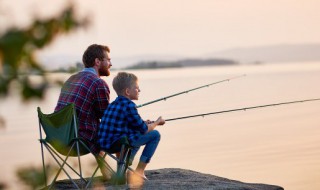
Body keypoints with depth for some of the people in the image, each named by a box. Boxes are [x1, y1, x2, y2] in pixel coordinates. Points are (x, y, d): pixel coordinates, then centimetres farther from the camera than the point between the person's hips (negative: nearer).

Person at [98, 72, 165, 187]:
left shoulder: (113, 104, 15)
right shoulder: (129, 105, -11)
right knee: (155, 135, 3)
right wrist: (157, 122, 13)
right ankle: (139, 172, 5)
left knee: (137, 136, 36)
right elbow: (144, 130, -5)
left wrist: (144, 123, 25)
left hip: (104, 143, 9)